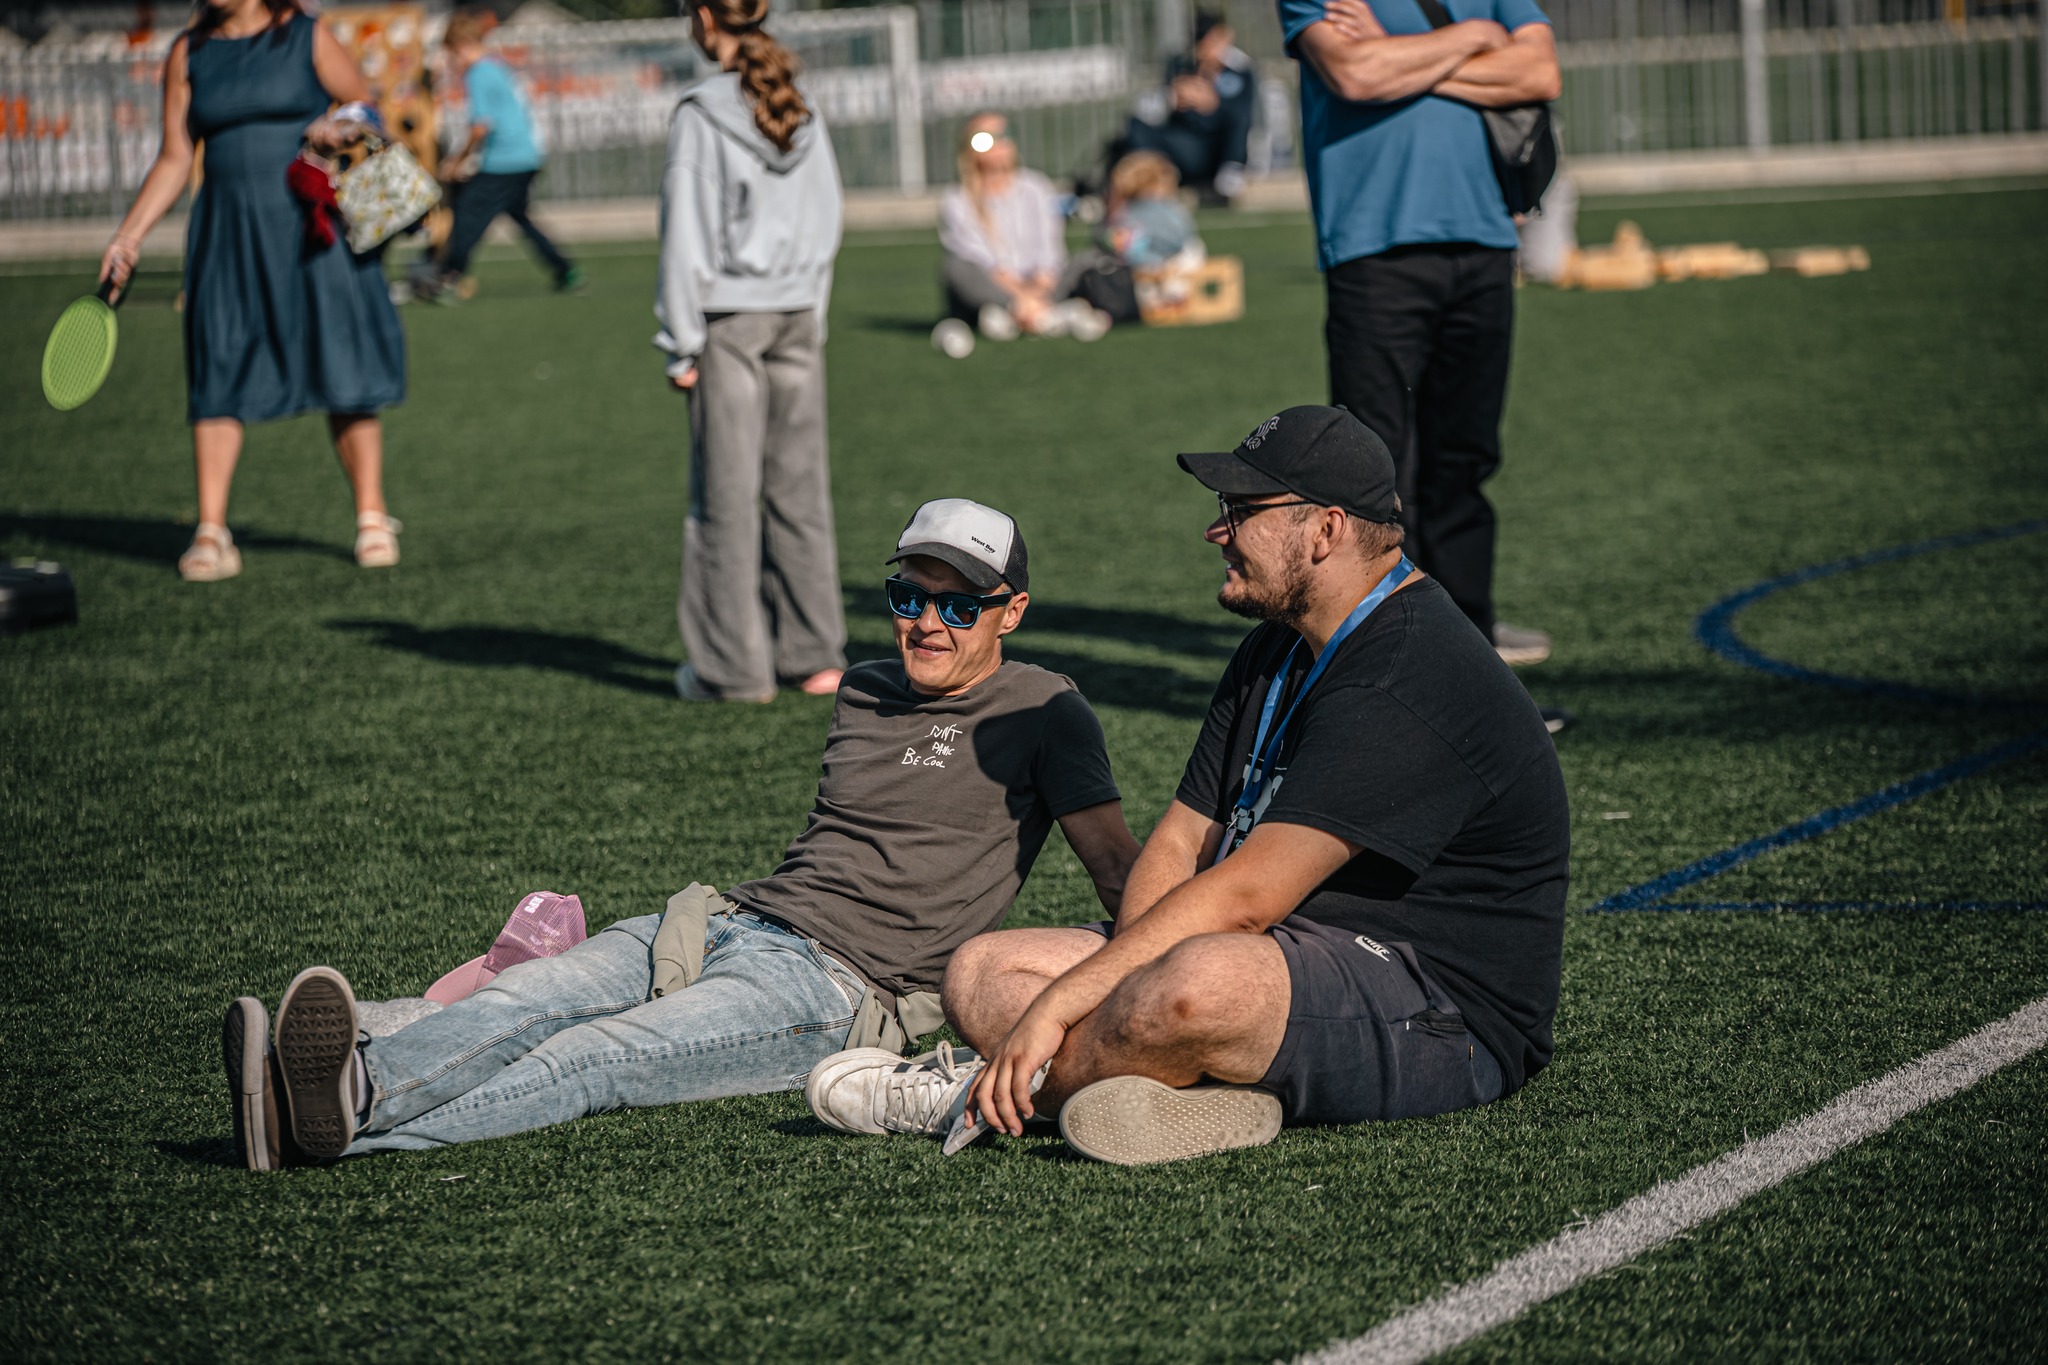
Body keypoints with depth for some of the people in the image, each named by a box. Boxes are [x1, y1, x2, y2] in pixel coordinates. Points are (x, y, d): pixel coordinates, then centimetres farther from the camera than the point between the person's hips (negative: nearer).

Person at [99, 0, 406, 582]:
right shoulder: (187, 54, 9)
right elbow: (174, 161, 11)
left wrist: (341, 130, -14)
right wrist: (127, 236, 3)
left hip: (314, 229, -2)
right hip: (229, 235, 2)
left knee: (344, 376, -2)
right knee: (218, 379, -4)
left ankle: (372, 520, 9)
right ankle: (211, 534, -2)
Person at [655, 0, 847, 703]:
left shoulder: (703, 115, -11)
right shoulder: (801, 111, 5)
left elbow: (687, 236, -11)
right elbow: (826, 222, 11)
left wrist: (681, 345, -6)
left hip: (728, 322, -5)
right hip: (796, 312, 5)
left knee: (727, 492, 1)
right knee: (799, 486, 9)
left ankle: (733, 665, 4)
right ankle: (814, 653, 11)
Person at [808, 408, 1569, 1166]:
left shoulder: (1408, 686, -20)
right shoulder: (1276, 654, 15)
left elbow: (1243, 896, -25)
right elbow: (1180, 844, 10)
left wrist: (1059, 1004, -24)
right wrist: (1134, 992, -10)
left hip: (1441, 1012, -10)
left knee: (1204, 984, -41)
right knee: (982, 973, 2)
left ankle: (985, 1095, -16)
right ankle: (1205, 1089, -22)